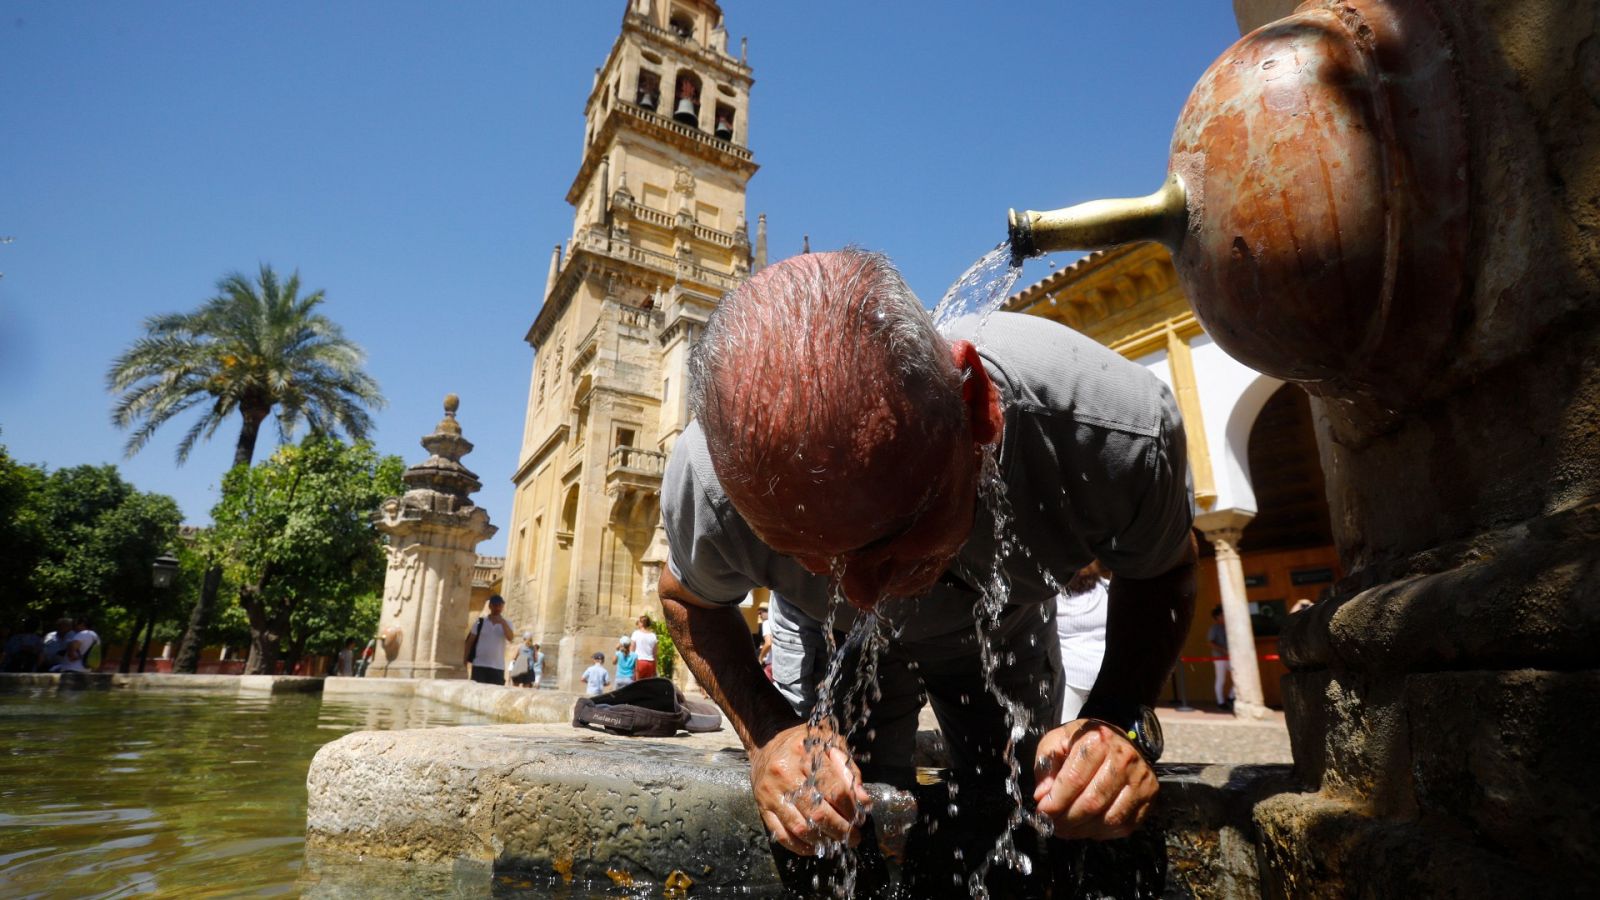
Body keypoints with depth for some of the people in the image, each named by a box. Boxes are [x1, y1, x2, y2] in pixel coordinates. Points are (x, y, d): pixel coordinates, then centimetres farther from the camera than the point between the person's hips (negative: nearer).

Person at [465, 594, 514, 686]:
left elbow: (510, 637, -13)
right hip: (479, 665, 0)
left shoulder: (506, 623, 6)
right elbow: (470, 641, 7)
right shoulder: (480, 622, 4)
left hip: (498, 666, 0)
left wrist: (502, 622, -21)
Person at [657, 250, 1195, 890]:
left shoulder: (1117, 430, -39)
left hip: (1006, 634, 2)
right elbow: (687, 597, -13)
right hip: (834, 647, 0)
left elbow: (1164, 571, -14)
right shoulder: (710, 480, -39)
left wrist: (1122, 718, -32)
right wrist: (765, 734, -29)